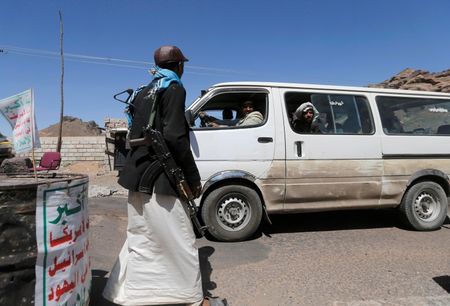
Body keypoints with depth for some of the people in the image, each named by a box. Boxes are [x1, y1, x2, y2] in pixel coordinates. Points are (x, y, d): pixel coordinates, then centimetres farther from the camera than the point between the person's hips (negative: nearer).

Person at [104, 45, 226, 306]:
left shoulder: (145, 92, 17)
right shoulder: (174, 88, -7)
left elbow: (136, 135, 17)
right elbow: (175, 137, -19)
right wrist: (193, 178, -13)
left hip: (139, 177, 9)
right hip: (160, 179, -8)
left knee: (140, 240, 18)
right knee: (181, 243, 3)